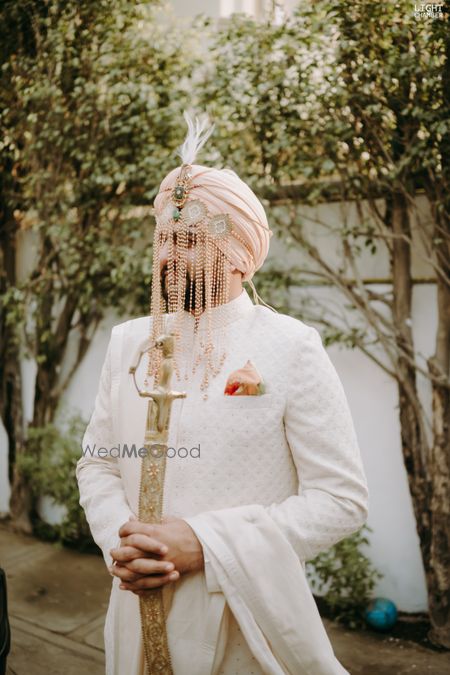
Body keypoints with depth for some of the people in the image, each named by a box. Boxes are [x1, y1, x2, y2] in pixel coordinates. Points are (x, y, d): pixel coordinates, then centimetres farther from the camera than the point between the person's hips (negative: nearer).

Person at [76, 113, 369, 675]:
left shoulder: (290, 348, -11)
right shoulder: (129, 341, 3)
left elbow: (342, 498, -13)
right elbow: (97, 464, 8)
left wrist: (203, 543, -20)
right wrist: (117, 543, -12)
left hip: (247, 622, -3)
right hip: (139, 611, 4)